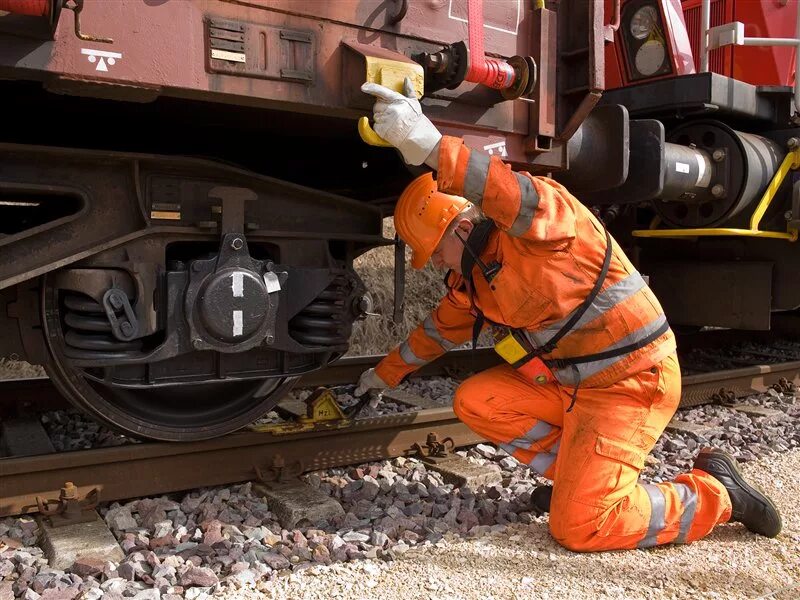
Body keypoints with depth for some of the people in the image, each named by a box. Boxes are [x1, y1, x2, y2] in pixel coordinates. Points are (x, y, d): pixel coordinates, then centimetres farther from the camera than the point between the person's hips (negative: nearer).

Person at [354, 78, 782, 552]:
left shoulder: (544, 219, -19)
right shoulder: (476, 274, 8)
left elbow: (523, 198, -45)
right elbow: (442, 329, 23)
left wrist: (433, 146, -55)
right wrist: (388, 372, 34)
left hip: (632, 378, -8)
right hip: (568, 380, 9)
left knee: (578, 528, -10)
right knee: (474, 402, -4)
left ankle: (714, 494, 11)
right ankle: (583, 476, 9)